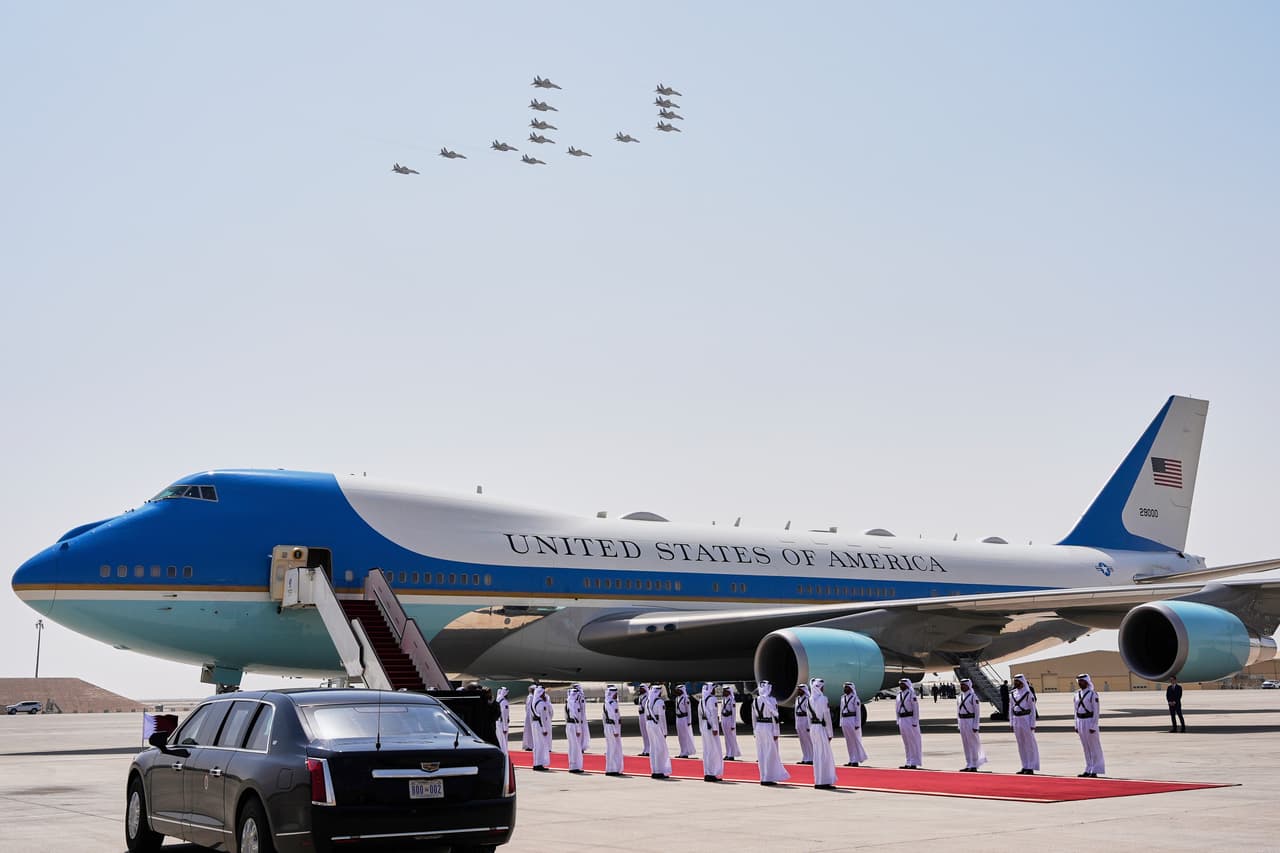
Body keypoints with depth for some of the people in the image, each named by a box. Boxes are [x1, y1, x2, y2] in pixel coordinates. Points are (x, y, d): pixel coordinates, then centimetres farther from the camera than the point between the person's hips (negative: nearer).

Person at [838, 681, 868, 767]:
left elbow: (858, 712, -10)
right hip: (844, 721, 7)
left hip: (852, 720, -7)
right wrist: (841, 723, 13)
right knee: (849, 742, 9)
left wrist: (857, 724, -14)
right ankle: (851, 760, 14)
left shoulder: (855, 698, -8)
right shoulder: (842, 697, 12)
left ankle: (856, 761, 5)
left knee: (855, 741, 0)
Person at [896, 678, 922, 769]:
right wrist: (898, 722, 13)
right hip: (902, 720, 7)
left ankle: (914, 763, 2)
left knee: (913, 742, -2)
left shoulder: (911, 694, -9)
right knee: (906, 743, 11)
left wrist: (915, 723, -14)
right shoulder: (899, 695, 11)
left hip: (910, 719, -7)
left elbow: (916, 708, -11)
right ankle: (909, 762, 17)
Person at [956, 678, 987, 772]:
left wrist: (975, 725, -14)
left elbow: (977, 712, -11)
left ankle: (974, 766, 3)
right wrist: (959, 723, 14)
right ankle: (968, 765, 16)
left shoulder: (973, 696, -10)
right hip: (962, 722, 7)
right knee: (965, 745, 10)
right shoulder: (959, 697, 12)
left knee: (973, 744, -2)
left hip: (970, 721, -7)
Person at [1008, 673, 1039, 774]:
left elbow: (1033, 709, -7)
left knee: (1029, 744, 0)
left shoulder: (1028, 693, -8)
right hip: (1016, 721, 6)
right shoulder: (1012, 693, 9)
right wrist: (1011, 722, 10)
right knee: (1021, 744, 9)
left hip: (1026, 720, -6)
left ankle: (1031, 767, 4)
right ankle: (1025, 767, 16)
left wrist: (1032, 724, -10)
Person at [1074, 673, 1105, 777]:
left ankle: (1095, 771, 2)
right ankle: (1088, 770, 16)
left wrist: (1093, 726, -16)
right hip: (1080, 722, 7)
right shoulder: (1077, 694, 11)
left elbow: (1096, 711, -12)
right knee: (1086, 748, 11)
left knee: (1094, 748, -1)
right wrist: (1076, 725, 12)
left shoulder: (1092, 694, -10)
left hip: (1090, 722, -7)